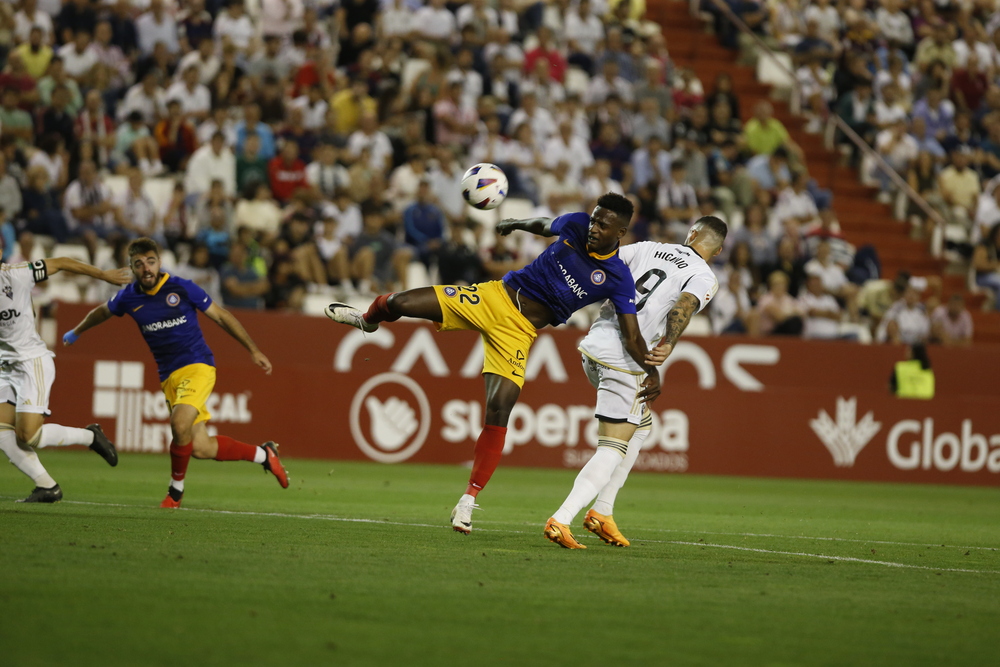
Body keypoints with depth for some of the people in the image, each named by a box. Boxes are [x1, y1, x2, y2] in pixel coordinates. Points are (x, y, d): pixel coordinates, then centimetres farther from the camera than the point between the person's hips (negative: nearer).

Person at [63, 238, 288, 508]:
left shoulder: (182, 288, -7)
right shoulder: (129, 297, 3)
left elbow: (221, 316, 2)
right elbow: (102, 312, 27)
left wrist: (254, 351, 3)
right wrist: (76, 333, 42)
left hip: (197, 366, -4)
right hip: (169, 377, 4)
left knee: (180, 424, -29)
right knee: (200, 448, -4)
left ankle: (176, 490, -5)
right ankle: (263, 454, 19)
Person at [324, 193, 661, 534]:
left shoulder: (618, 280, -13)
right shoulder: (575, 225, -3)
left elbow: (632, 336, -12)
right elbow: (544, 225, 20)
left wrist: (651, 370, -24)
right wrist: (515, 224, 34)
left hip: (520, 332, -3)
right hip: (493, 297, 3)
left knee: (498, 411, -17)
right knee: (399, 304, -5)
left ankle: (469, 499, -1)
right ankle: (368, 319, 36)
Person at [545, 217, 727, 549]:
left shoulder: (649, 248, 15)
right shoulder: (705, 278, -1)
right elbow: (683, 306, -22)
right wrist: (669, 345, -36)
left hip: (594, 346, 7)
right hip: (622, 362, -7)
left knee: (641, 424, 24)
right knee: (613, 450, -2)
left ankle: (602, 512, 20)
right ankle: (561, 519, -17)